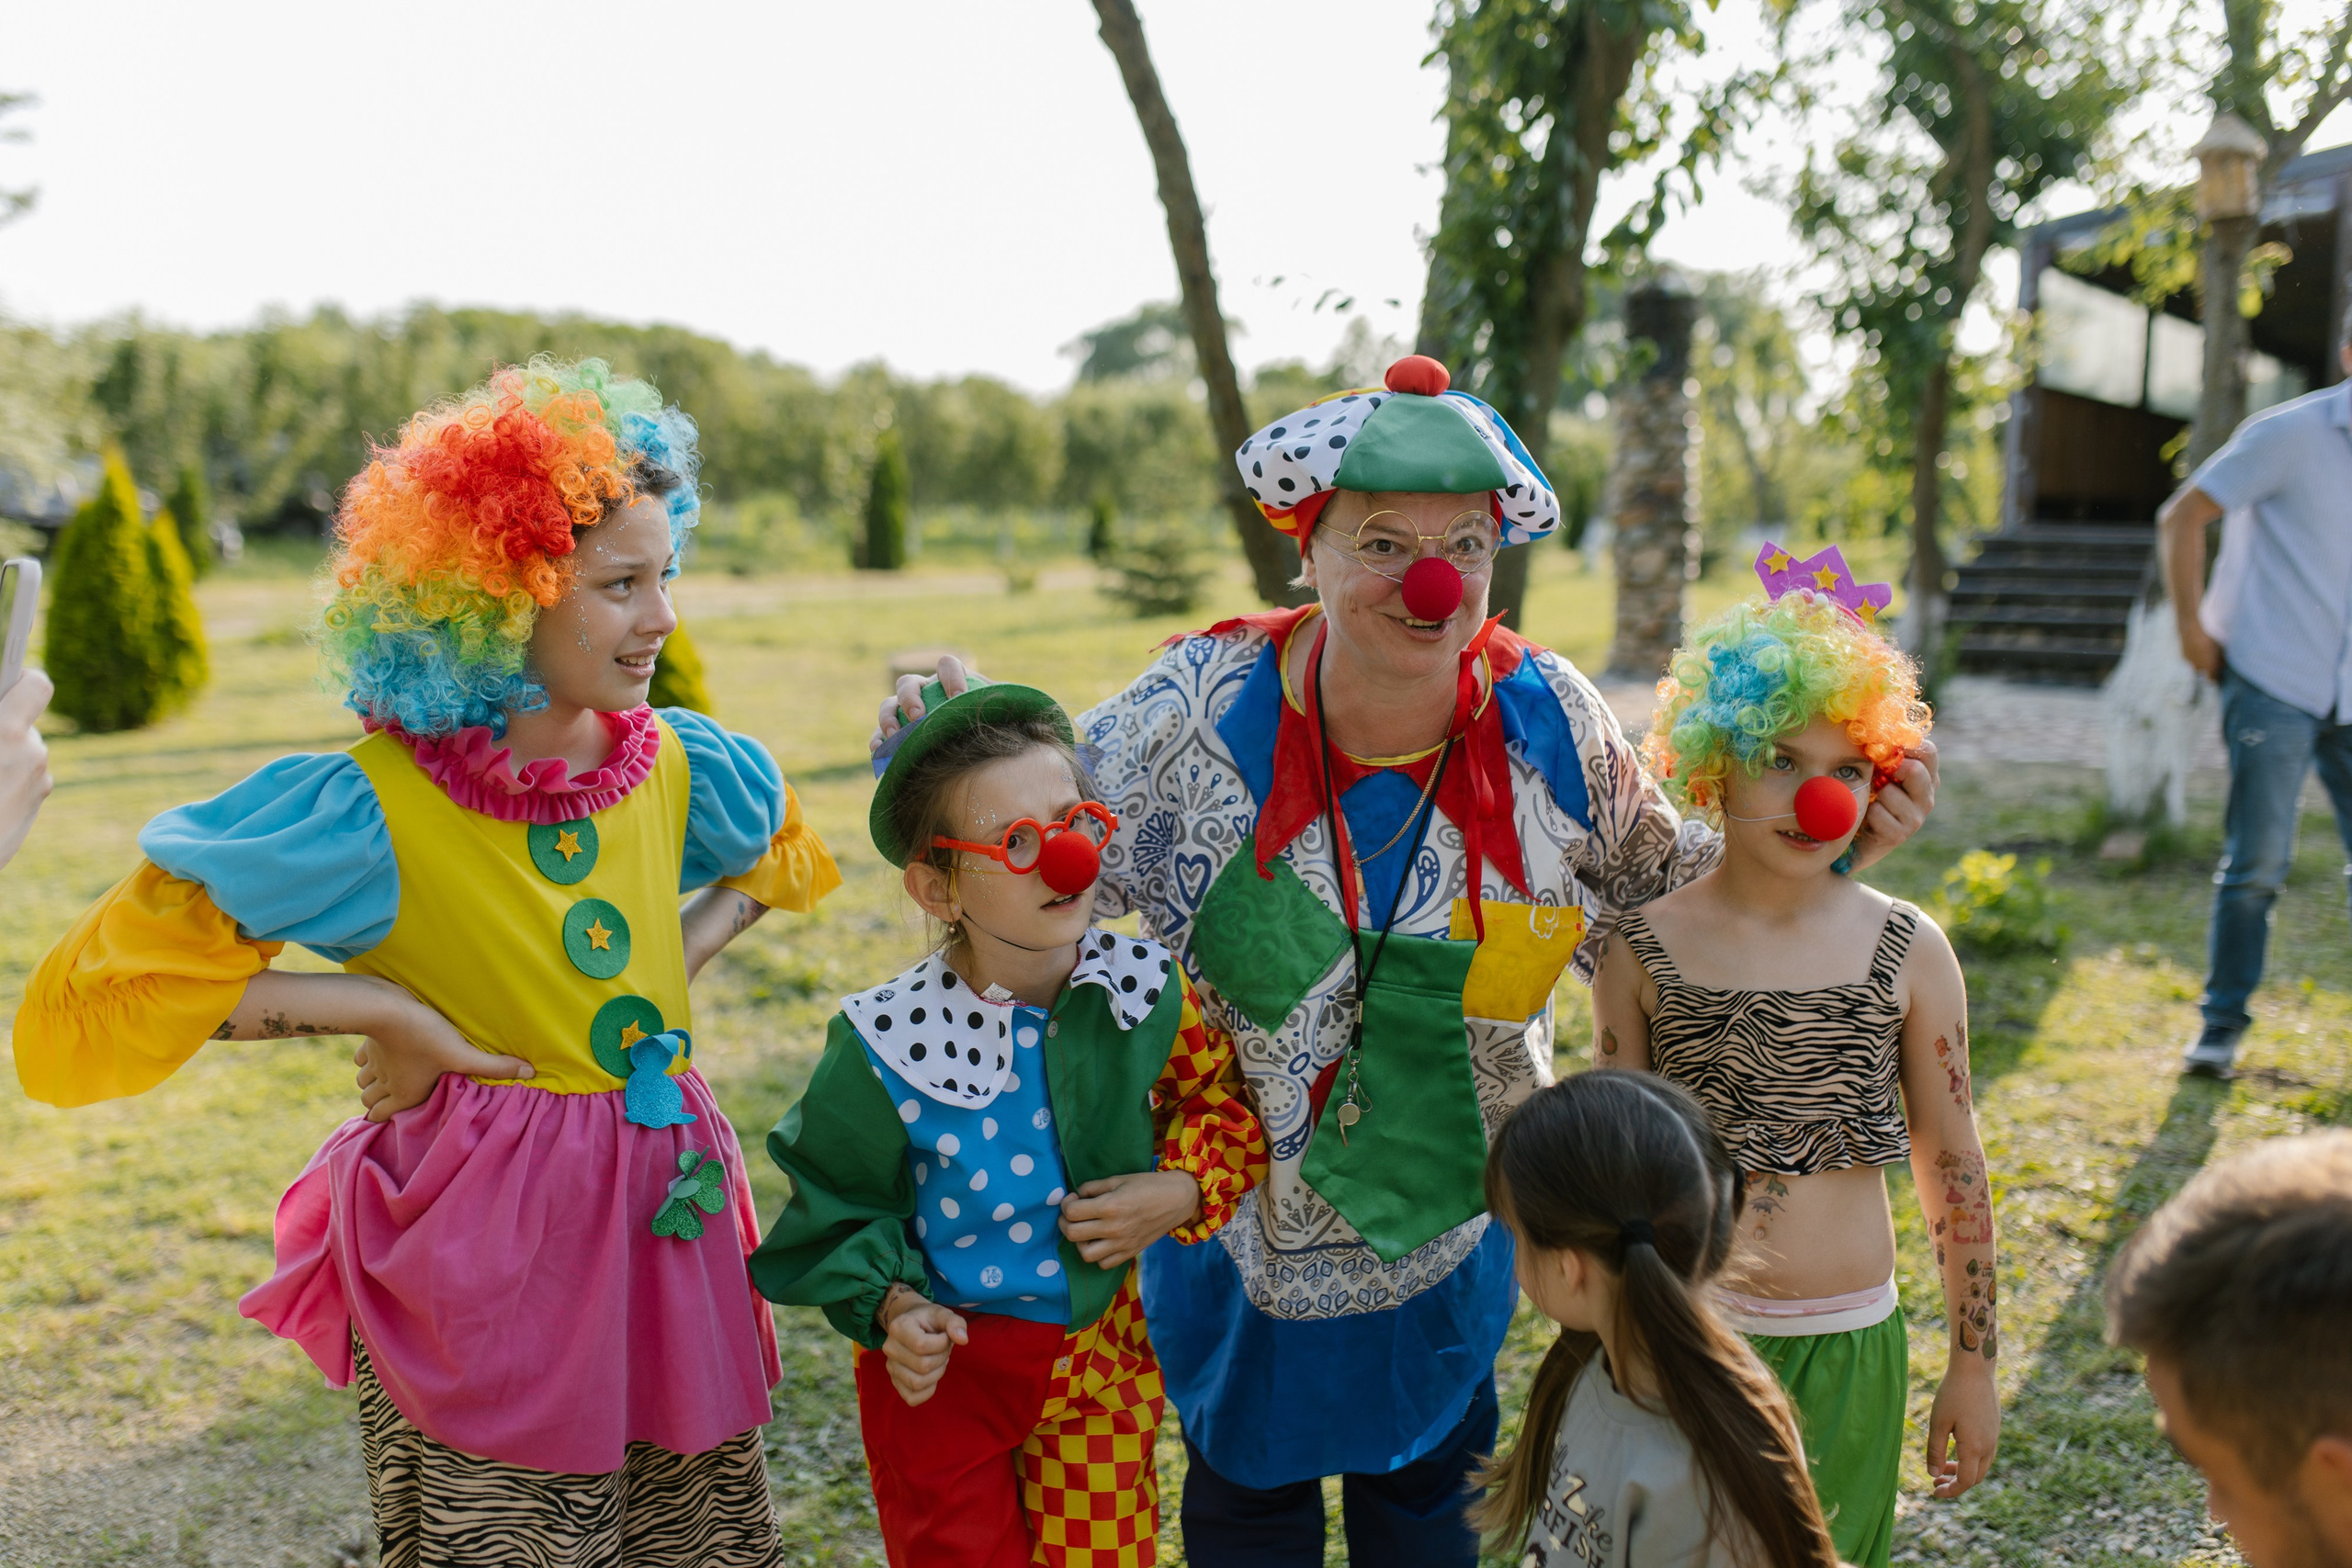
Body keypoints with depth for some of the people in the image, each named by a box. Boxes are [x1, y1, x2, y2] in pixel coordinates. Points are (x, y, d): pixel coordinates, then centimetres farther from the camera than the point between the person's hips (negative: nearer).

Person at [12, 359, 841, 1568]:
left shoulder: (675, 763, -1)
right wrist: (378, 1005, -15)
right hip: (476, 1264, -5)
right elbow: (84, 1002, -11)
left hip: (666, 1230, 5)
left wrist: (683, 960, 6)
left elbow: (779, 849, 25)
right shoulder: (375, 808, -15)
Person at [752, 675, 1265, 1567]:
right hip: (942, 1368, -2)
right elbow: (841, 1205, -6)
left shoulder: (1147, 990, -12)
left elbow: (1222, 1095, 5)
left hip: (1104, 1355, 3)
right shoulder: (890, 1043, -19)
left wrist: (1184, 1191, -12)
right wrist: (890, 1306, -21)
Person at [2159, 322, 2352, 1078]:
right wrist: (2192, 627, -8)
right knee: (2256, 864, -4)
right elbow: (2181, 517, -5)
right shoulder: (2291, 434, -7)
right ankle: (2221, 1026, 7)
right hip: (2275, 688, -5)